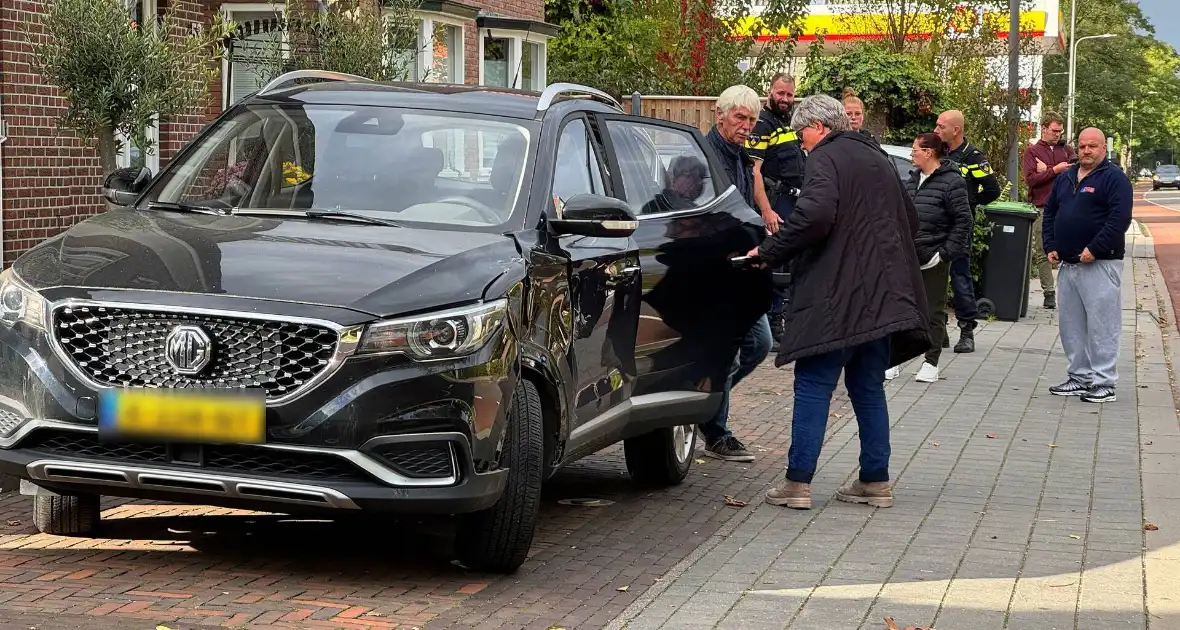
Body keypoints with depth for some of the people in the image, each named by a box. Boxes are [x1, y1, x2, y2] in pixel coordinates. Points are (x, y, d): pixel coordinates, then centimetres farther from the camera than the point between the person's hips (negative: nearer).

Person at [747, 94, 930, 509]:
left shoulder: (825, 159, -8)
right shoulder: (879, 160, 20)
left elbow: (814, 216, -25)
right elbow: (909, 221, 29)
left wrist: (769, 253, -16)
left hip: (834, 298, -8)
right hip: (881, 297, 8)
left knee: (813, 386, -5)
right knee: (868, 388, 14)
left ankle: (798, 483, -7)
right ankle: (875, 481, 15)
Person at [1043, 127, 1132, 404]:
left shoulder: (1115, 179, -6)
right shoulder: (1065, 178, 16)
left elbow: (1119, 219, -16)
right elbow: (1050, 213, 21)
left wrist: (1094, 250, -20)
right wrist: (1050, 246, 8)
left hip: (1100, 265, -8)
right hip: (1067, 265, 8)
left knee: (1101, 325, -7)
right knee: (1070, 324, 11)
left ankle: (1104, 383, -3)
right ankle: (1079, 377, 20)